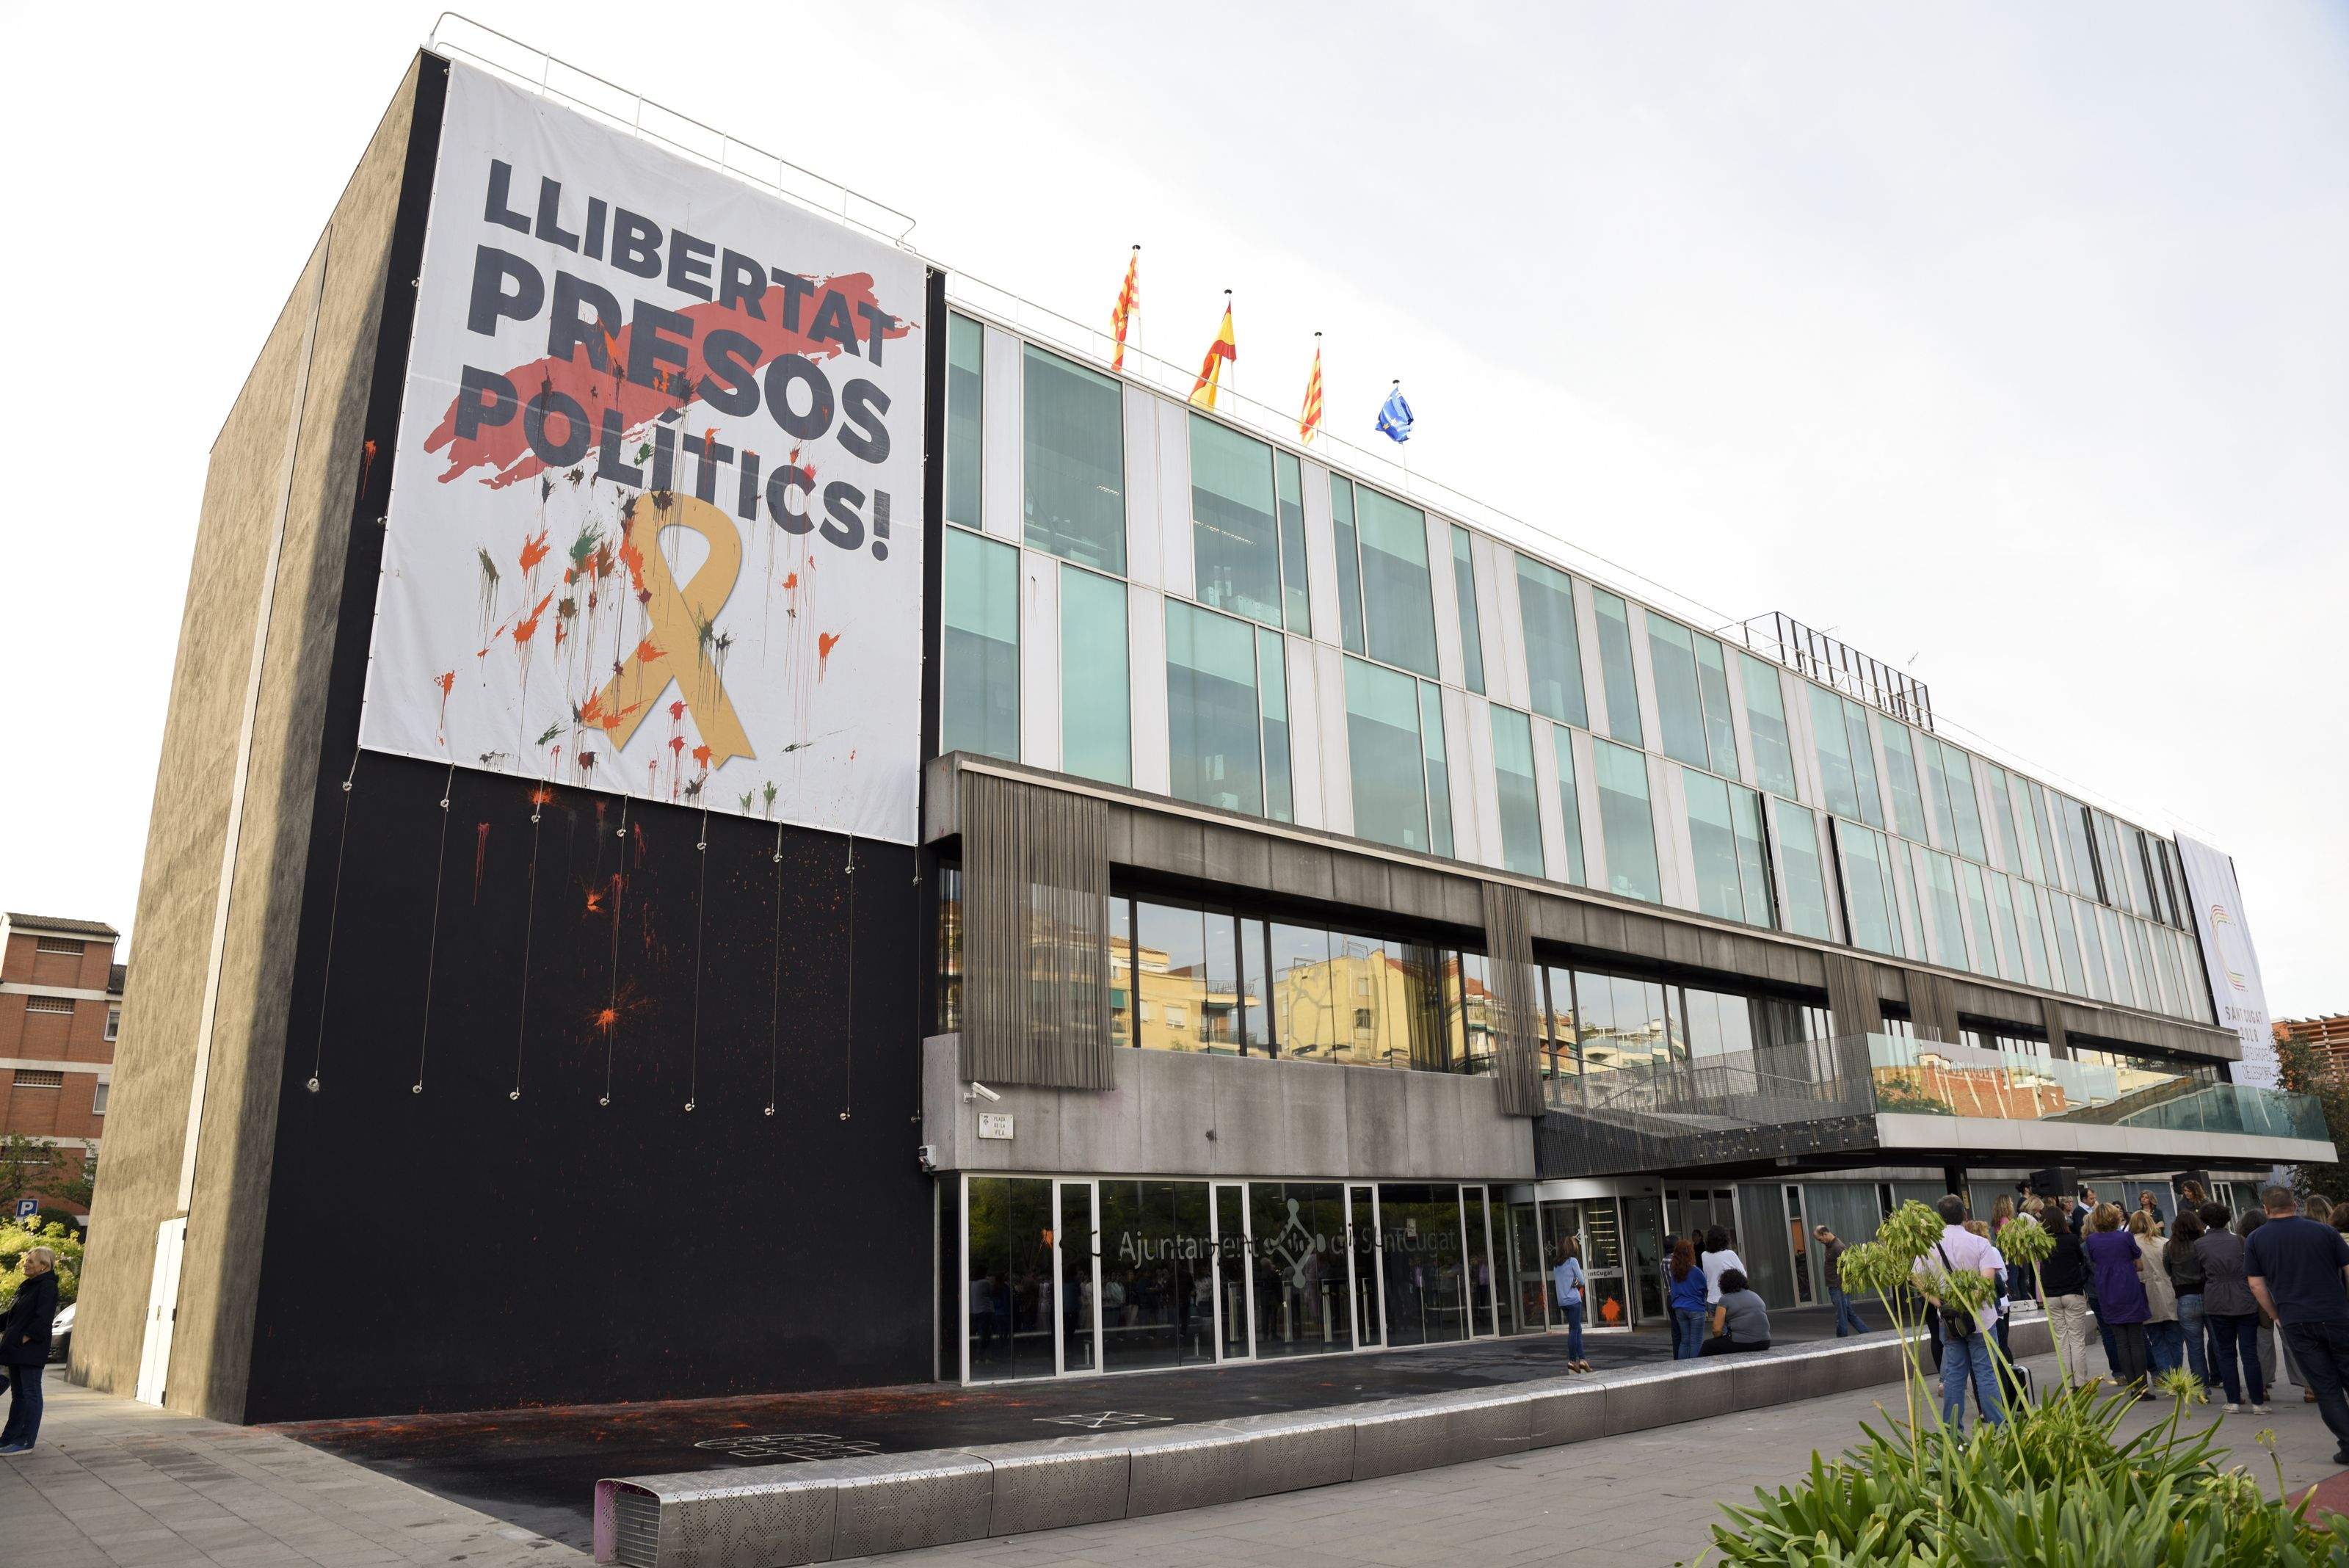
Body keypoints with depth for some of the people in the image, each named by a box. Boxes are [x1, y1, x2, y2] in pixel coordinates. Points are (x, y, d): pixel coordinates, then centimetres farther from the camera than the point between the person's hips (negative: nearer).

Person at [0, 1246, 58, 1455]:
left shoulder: (47, 1287, -12)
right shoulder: (27, 1287, 17)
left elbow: (43, 1318, -19)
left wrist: (25, 1338, -21)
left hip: (31, 1350, -9)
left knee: (30, 1394, -3)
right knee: (18, 1394, 15)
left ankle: (26, 1442, 0)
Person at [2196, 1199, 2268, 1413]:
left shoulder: (2199, 1245, 0)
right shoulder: (2239, 1240, -3)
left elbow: (2199, 1274, 6)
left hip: (2216, 1305, 0)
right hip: (2245, 1302, 0)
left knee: (2225, 1353, 8)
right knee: (2249, 1352, 4)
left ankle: (2233, 1401, 8)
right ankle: (2258, 1402, 5)